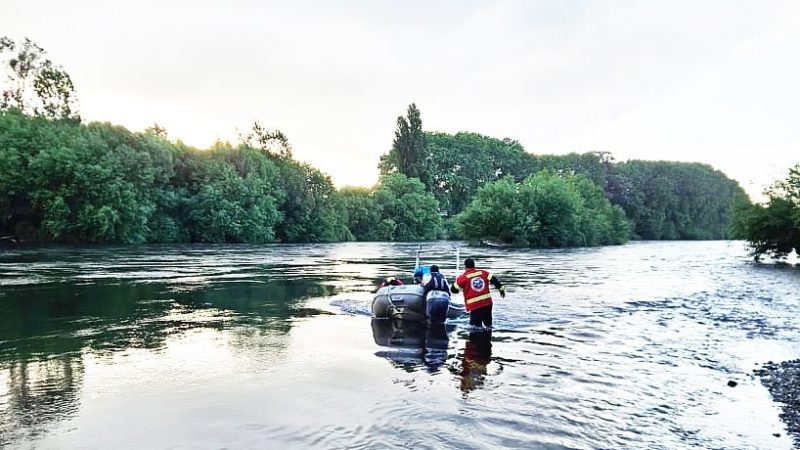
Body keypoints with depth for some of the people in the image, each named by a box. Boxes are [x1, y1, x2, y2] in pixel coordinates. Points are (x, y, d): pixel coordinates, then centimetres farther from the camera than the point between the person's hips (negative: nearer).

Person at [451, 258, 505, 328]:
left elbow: (454, 289, 3)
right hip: (487, 302, 4)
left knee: (476, 325, 5)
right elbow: (494, 280, 3)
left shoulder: (463, 277, -3)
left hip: (474, 305, -4)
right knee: (488, 322, 22)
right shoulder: (483, 273, 7)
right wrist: (501, 289, 13)